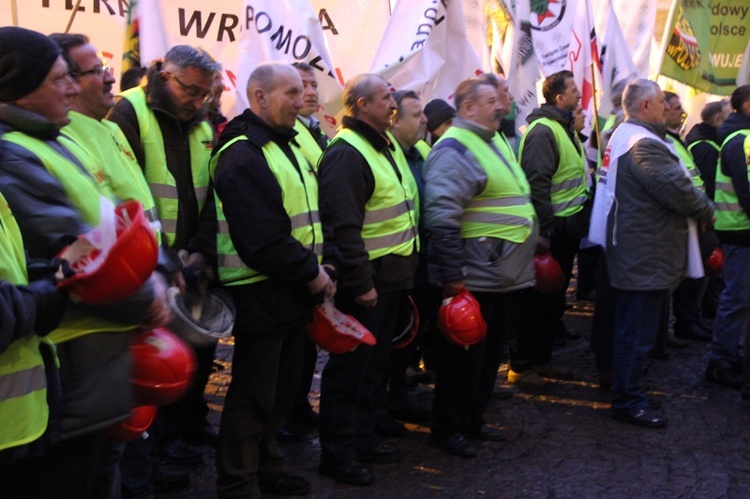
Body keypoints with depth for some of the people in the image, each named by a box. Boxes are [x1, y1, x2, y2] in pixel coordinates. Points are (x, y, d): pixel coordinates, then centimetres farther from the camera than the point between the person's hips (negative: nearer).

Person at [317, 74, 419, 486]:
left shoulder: (384, 145, 13)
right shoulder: (346, 155, -18)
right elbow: (344, 227, -24)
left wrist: (405, 268, 19)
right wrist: (361, 283, -24)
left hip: (390, 278, 10)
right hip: (364, 281, -9)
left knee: (374, 363, 18)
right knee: (350, 368, 0)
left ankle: (363, 438, 31)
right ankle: (337, 455, 11)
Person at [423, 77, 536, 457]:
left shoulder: (494, 142, 17)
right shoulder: (454, 150, -15)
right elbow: (442, 218, -23)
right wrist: (452, 276, -24)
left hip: (505, 278, 10)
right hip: (475, 280, -10)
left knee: (491, 353, 17)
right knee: (464, 357, 1)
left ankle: (473, 421, 30)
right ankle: (447, 429, 13)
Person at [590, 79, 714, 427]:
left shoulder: (622, 136, 14)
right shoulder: (643, 144, -21)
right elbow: (678, 189, -26)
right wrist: (707, 211, -8)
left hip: (633, 251, 11)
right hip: (647, 257, -11)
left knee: (631, 328, 21)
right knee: (638, 332, -3)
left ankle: (624, 386, 33)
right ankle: (628, 402, 5)